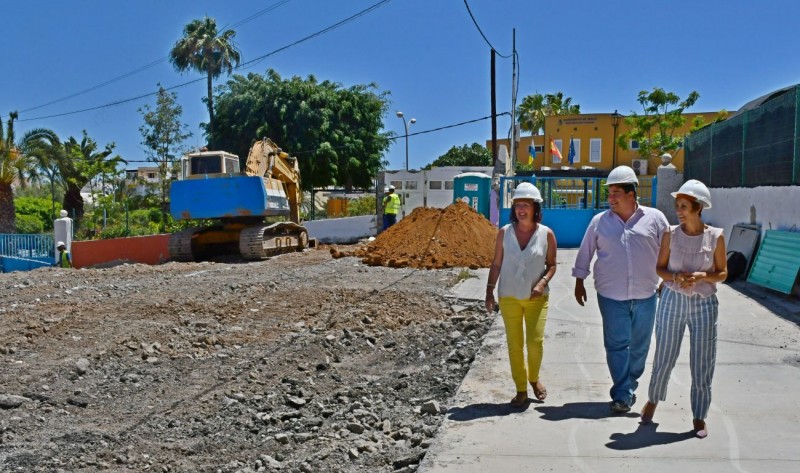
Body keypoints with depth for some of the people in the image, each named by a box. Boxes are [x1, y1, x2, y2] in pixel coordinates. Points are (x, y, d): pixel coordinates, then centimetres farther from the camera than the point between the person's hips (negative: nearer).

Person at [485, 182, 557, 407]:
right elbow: (496, 264, 1)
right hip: (509, 297, 1)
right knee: (514, 344, 4)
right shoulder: (504, 233, -5)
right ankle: (521, 390, 18)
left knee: (536, 341, -3)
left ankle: (534, 378, 28)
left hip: (537, 297, 0)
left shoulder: (547, 234, -6)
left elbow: (551, 264, 2)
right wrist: (489, 291, -2)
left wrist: (543, 282, -15)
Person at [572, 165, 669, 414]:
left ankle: (628, 387, 30)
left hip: (645, 295, 1)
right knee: (616, 345, -1)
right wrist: (579, 281, 9)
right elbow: (585, 253, 8)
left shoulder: (654, 218, -1)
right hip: (611, 295, -1)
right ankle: (622, 395, 5)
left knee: (639, 345, 12)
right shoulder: (600, 221, 1)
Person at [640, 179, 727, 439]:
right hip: (673, 301, 1)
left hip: (704, 304, -1)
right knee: (664, 357, 10)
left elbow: (722, 273, 1)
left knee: (702, 362, 5)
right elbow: (660, 268, 3)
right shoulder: (671, 234, -4)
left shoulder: (715, 236, -6)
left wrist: (701, 276, -18)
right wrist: (676, 276, -18)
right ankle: (653, 400, 35)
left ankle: (699, 416, 21)